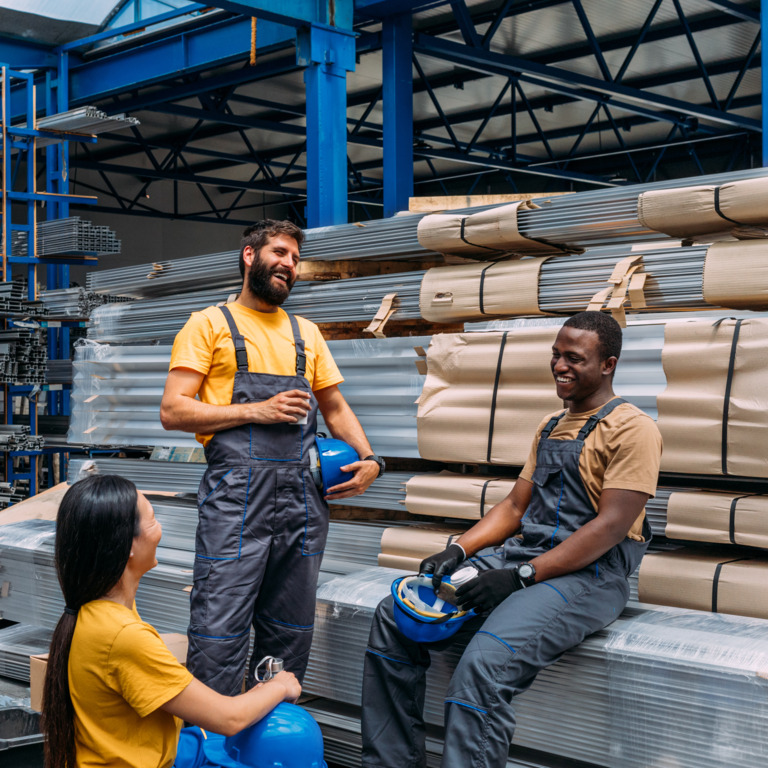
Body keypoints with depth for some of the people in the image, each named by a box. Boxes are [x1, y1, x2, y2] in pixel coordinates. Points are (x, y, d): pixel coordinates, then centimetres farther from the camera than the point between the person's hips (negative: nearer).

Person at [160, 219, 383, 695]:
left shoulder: (306, 333, 21)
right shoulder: (211, 324, 5)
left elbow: (335, 407, 26)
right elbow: (173, 411, -3)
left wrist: (369, 459, 7)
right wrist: (257, 411, -10)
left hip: (303, 498, 5)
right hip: (236, 497, -5)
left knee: (291, 637, 9)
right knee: (219, 635, -10)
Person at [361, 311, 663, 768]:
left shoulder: (633, 429, -6)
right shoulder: (550, 426, 21)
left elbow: (610, 526, -15)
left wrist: (521, 576, -20)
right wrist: (458, 550, 1)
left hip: (588, 574, -8)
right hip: (521, 557, 8)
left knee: (486, 661, -33)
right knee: (395, 618, -7)